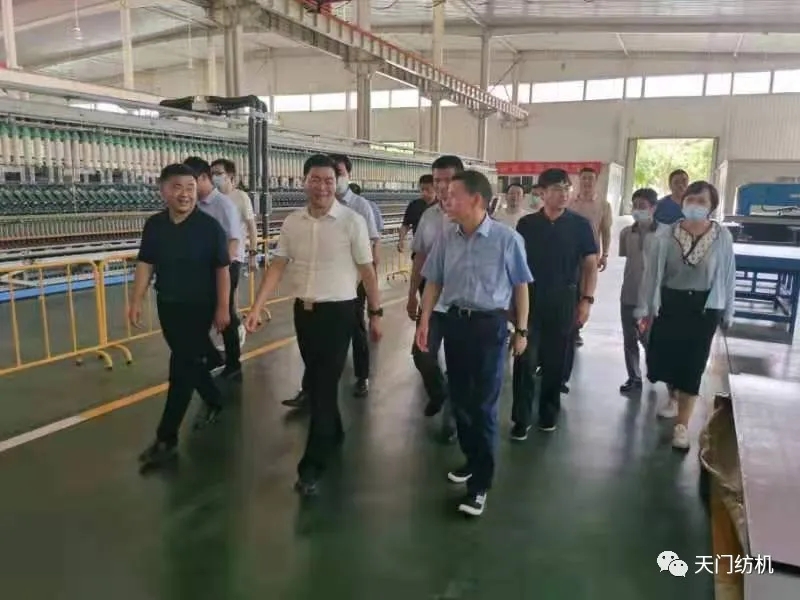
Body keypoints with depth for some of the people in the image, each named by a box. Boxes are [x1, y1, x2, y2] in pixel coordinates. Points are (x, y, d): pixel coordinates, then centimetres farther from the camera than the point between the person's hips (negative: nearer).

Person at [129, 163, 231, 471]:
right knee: (189, 361, 18)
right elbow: (145, 265, 6)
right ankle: (213, 401, 43)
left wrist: (222, 307, -10)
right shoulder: (154, 225, 0)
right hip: (167, 306, 5)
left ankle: (166, 439, 5)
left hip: (199, 307, -5)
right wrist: (136, 302, 1)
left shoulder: (210, 227, -13)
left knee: (181, 368, -2)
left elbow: (222, 270, -9)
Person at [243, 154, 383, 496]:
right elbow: (278, 267, 2)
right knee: (314, 381, 18)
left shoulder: (352, 221, -9)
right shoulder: (292, 222, 3)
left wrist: (376, 313, -1)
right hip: (303, 311, 5)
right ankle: (333, 433, 41)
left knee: (325, 385, -3)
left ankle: (312, 464, 5)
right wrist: (256, 308, -7)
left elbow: (366, 270, -4)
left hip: (338, 311, -5)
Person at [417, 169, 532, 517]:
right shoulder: (447, 238, 0)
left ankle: (480, 483, 13)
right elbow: (434, 281, 9)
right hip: (454, 322, 5)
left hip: (489, 325, -5)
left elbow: (520, 287, -3)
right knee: (460, 399, 15)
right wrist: (424, 322, 4)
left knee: (483, 406, 1)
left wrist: (521, 331, -1)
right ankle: (472, 460, 36)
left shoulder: (507, 239, -13)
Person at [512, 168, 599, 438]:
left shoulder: (580, 225, -1)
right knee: (525, 359, -2)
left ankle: (549, 412, 27)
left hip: (565, 300, 0)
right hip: (529, 298, 0)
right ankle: (521, 418, 8)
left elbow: (590, 265, 1)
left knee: (555, 360, 10)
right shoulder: (526, 224, 1)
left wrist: (587, 299, -8)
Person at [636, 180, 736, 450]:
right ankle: (674, 397, 42)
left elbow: (728, 276, 1)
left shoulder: (722, 237, -7)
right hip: (669, 304, 1)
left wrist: (727, 314, 5)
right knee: (662, 358, 7)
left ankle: (682, 425, 14)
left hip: (704, 308, -1)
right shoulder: (666, 234, -7)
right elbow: (652, 273, -2)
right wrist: (644, 308, -1)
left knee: (692, 365, 2)